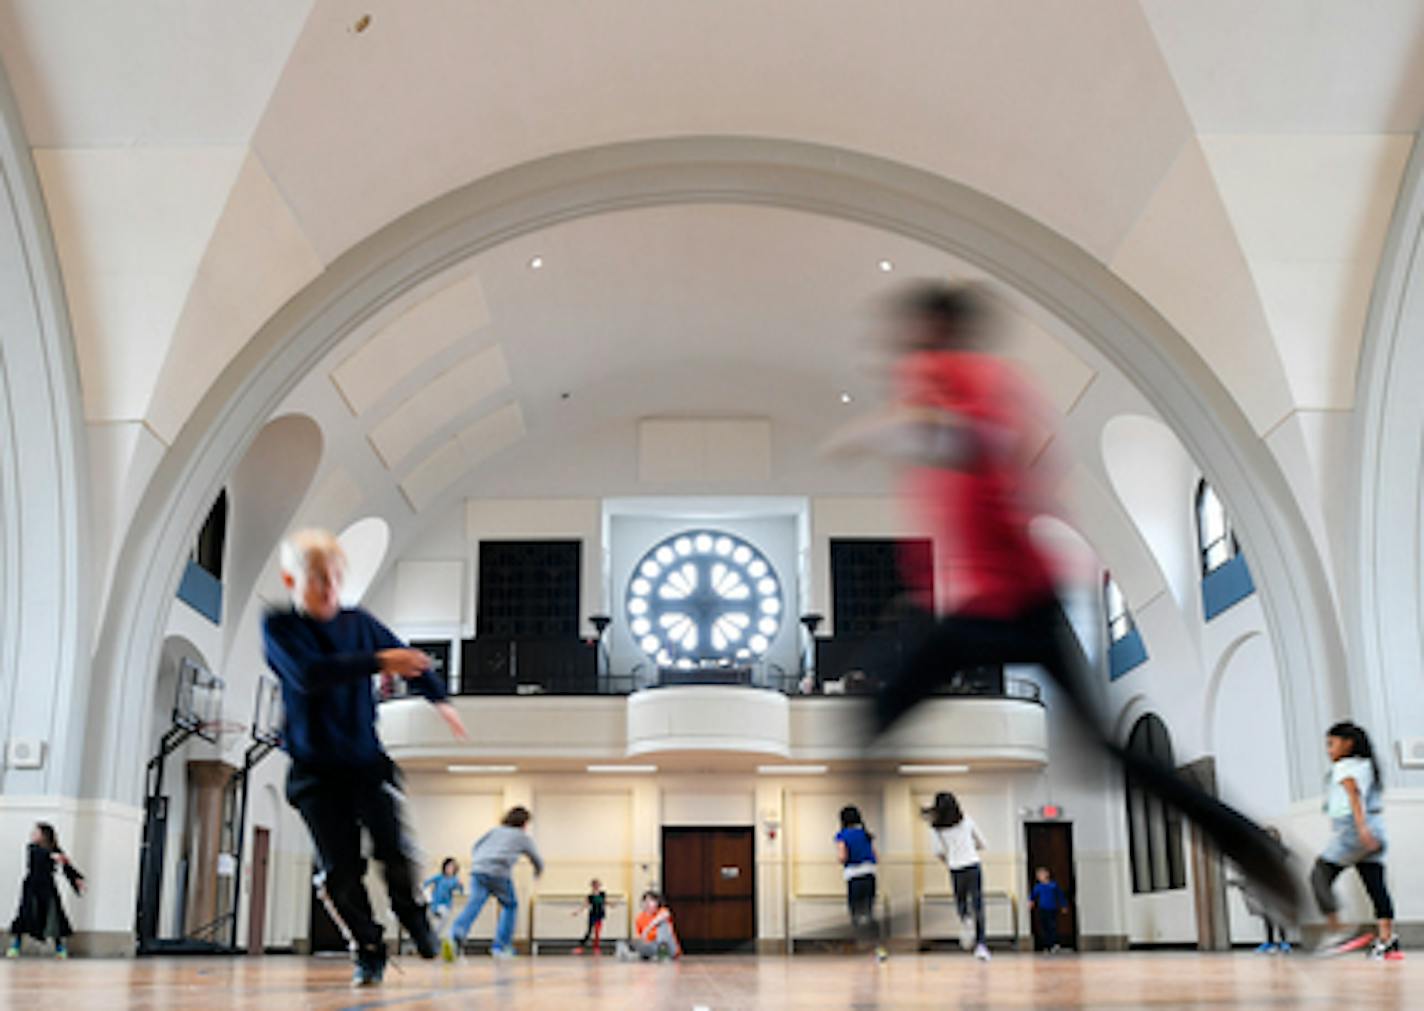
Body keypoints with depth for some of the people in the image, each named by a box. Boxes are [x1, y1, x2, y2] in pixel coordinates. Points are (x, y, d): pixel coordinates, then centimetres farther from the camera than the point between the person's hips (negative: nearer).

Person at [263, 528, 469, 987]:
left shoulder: (359, 622, 2)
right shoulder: (279, 626, -7)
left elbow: (405, 656, 18)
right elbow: (307, 673, -26)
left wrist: (439, 698, 11)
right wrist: (377, 662, -33)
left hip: (367, 760, 2)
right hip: (315, 768, -2)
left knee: (396, 849, -9)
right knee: (341, 867, -4)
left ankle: (414, 917, 18)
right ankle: (368, 950, 12)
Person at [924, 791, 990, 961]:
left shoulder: (937, 828, 1)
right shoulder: (967, 820, 6)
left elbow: (939, 852, -4)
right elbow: (982, 844, 12)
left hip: (956, 869, 0)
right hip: (973, 866, 0)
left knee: (961, 902, 19)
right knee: (977, 906, 1)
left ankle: (966, 920, -13)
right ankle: (981, 945, -8)